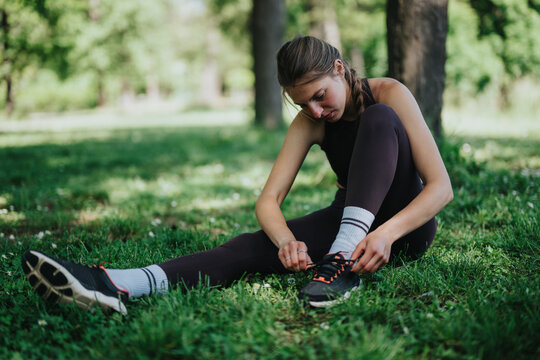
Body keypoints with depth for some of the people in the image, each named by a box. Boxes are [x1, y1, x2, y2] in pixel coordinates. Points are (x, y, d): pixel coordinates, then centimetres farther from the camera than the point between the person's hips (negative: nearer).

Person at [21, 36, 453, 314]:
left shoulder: (389, 94, -15)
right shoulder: (310, 122, -4)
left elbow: (441, 186, -21)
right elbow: (268, 200, -13)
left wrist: (387, 232, -39)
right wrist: (287, 241, -36)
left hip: (407, 224, -3)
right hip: (350, 222, 3)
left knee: (380, 121, -28)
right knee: (255, 245, -25)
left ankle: (342, 259, -41)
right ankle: (113, 285, -44)